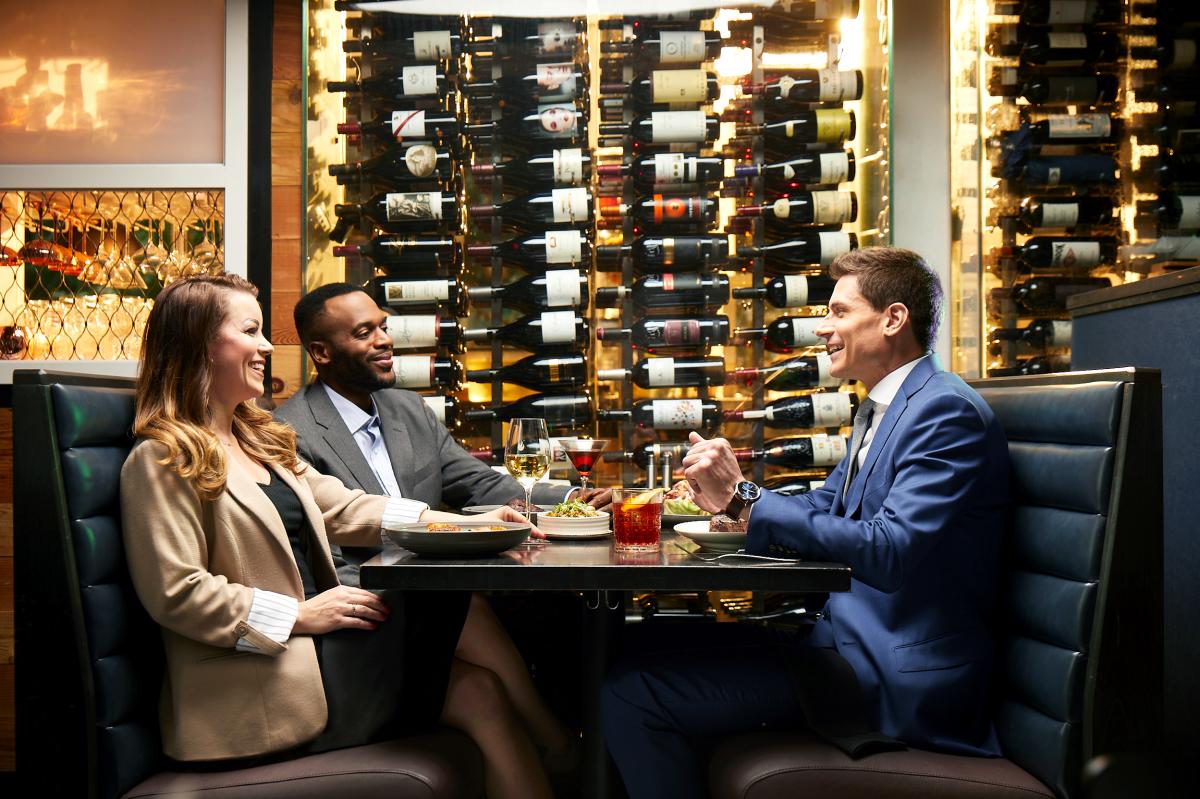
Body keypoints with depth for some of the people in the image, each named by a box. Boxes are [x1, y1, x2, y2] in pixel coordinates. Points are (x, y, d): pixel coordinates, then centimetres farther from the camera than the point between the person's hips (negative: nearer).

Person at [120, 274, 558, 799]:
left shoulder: (258, 440, 19)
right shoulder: (161, 459, -8)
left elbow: (344, 510, 14)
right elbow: (175, 593, -15)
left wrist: (461, 523, 3)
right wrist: (300, 614, -16)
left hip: (311, 642, 8)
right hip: (260, 684, -8)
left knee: (482, 692, -12)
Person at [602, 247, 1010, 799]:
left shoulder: (947, 411, -15)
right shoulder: (880, 410, 16)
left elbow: (890, 552, -26)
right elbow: (822, 508, 17)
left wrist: (744, 497, -24)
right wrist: (730, 497, -2)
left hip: (897, 674, -10)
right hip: (853, 639, 10)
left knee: (635, 693, -18)